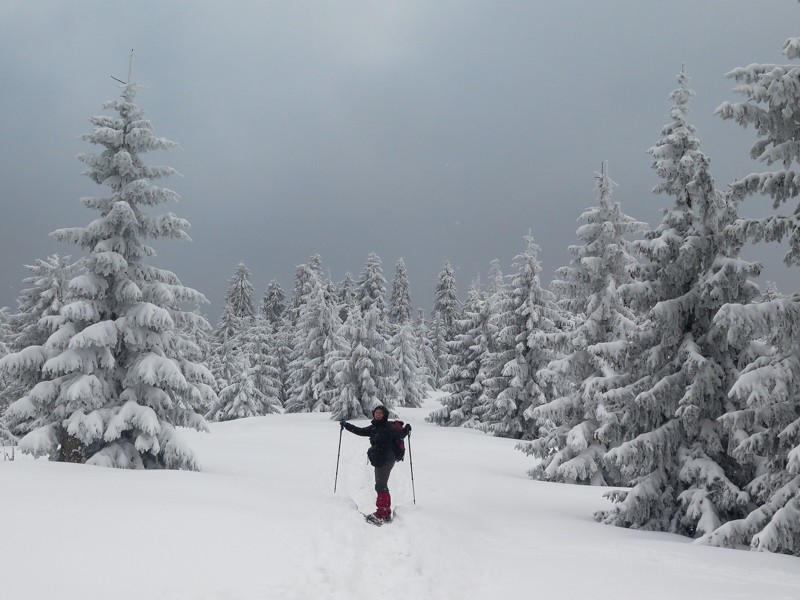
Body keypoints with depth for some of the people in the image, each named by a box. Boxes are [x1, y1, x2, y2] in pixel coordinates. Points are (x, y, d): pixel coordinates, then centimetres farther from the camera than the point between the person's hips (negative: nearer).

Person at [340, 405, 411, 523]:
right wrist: (346, 425, 26)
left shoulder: (389, 427, -8)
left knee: (380, 486, -12)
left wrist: (406, 430, -31)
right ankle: (387, 514, 21)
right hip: (379, 460, 8)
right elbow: (360, 431, 25)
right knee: (382, 486, 13)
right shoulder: (373, 428, 14)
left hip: (386, 459, -8)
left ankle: (380, 515, -12)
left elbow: (400, 434, -14)